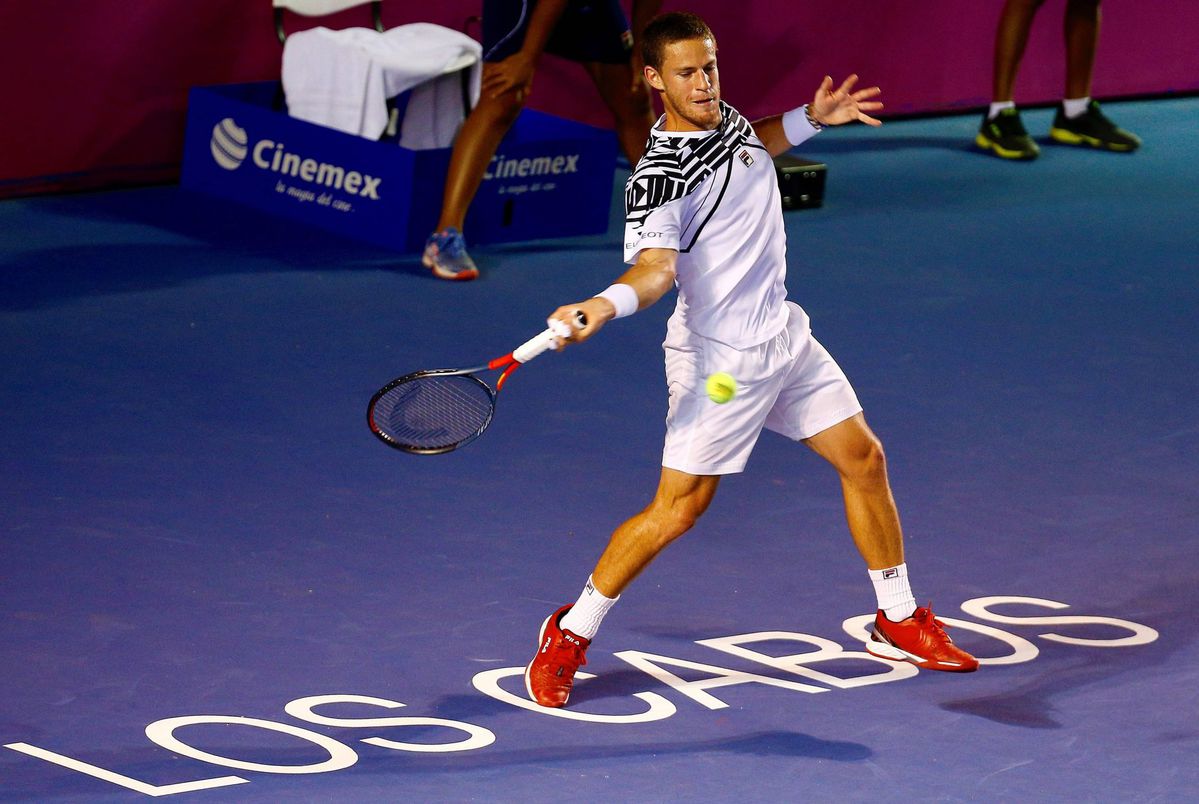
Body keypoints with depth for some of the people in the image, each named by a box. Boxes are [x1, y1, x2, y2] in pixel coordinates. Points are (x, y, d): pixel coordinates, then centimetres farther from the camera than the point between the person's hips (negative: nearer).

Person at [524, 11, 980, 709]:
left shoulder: (726, 118, 3)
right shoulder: (659, 178, -23)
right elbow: (655, 265, -38)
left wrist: (812, 119, 16)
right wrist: (605, 305, -58)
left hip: (784, 334, 8)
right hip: (720, 357, -8)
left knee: (865, 461, 12)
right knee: (676, 512, -9)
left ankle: (900, 623, 28)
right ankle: (569, 636, 7)